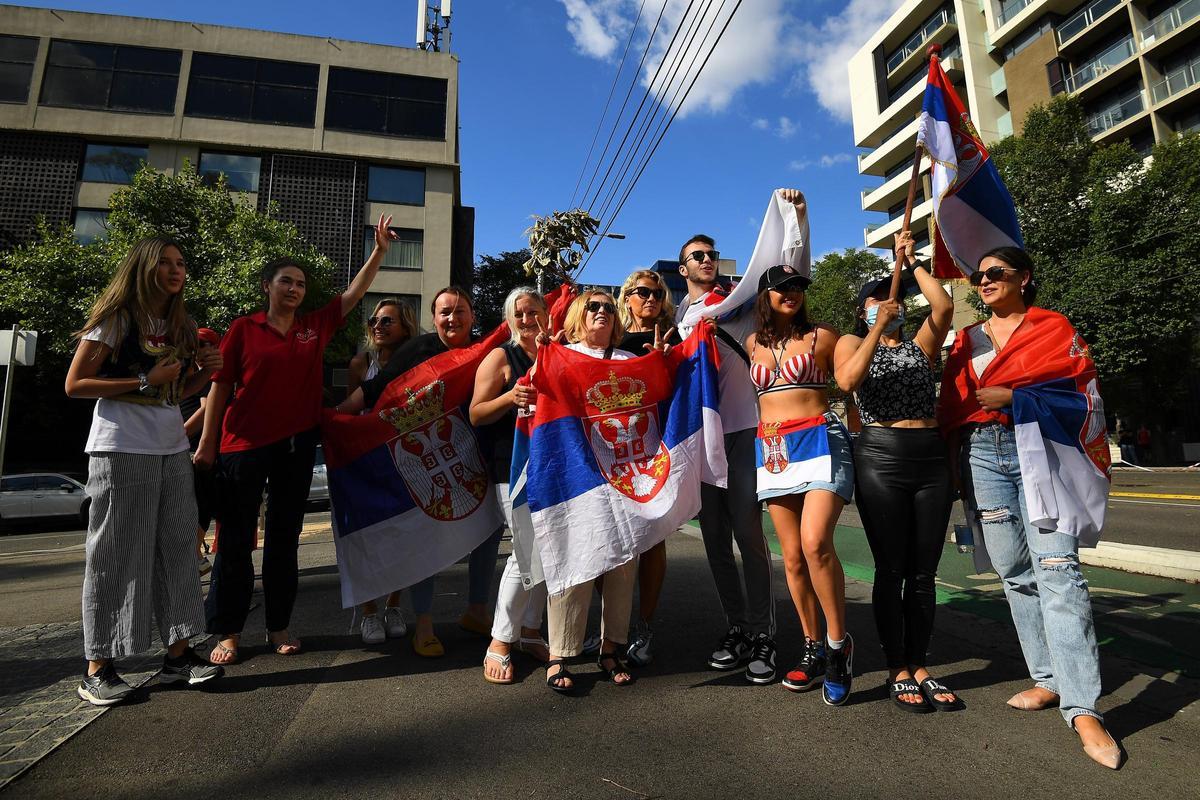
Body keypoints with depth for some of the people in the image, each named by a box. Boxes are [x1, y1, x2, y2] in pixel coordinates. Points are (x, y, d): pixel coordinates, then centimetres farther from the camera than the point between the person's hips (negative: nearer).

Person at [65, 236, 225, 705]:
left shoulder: (180, 326, 16)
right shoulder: (116, 319, -4)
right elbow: (75, 384, -7)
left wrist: (203, 373, 3)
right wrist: (144, 381, -16)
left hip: (172, 448, 7)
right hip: (122, 449, -6)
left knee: (177, 547, 5)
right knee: (116, 554, -2)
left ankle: (178, 654, 13)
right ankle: (97, 669, 9)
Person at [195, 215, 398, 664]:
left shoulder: (315, 326, 7)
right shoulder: (243, 329, 0)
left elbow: (354, 293, 7)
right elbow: (220, 387, 0)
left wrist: (380, 250, -1)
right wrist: (207, 443, -2)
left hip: (297, 445, 3)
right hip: (245, 445, -2)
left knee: (284, 537, 11)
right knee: (236, 540, 6)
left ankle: (279, 626, 23)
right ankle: (228, 632, 18)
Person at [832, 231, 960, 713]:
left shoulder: (920, 344, 16)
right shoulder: (852, 342, 7)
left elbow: (943, 306, -4)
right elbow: (847, 380, -15)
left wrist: (910, 261, 2)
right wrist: (877, 329, -15)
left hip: (931, 460, 4)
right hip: (880, 460, -4)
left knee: (924, 573, 7)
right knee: (891, 570, 0)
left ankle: (919, 667, 19)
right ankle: (896, 671, 12)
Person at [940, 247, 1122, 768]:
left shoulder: (1053, 327, 9)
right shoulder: (966, 340, 18)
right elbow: (950, 406, 15)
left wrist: (1013, 396, -14)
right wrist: (950, 466, 10)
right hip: (980, 455, 4)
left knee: (1057, 569, -13)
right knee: (1014, 572, 5)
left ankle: (1082, 709, -12)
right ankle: (1050, 679, 16)